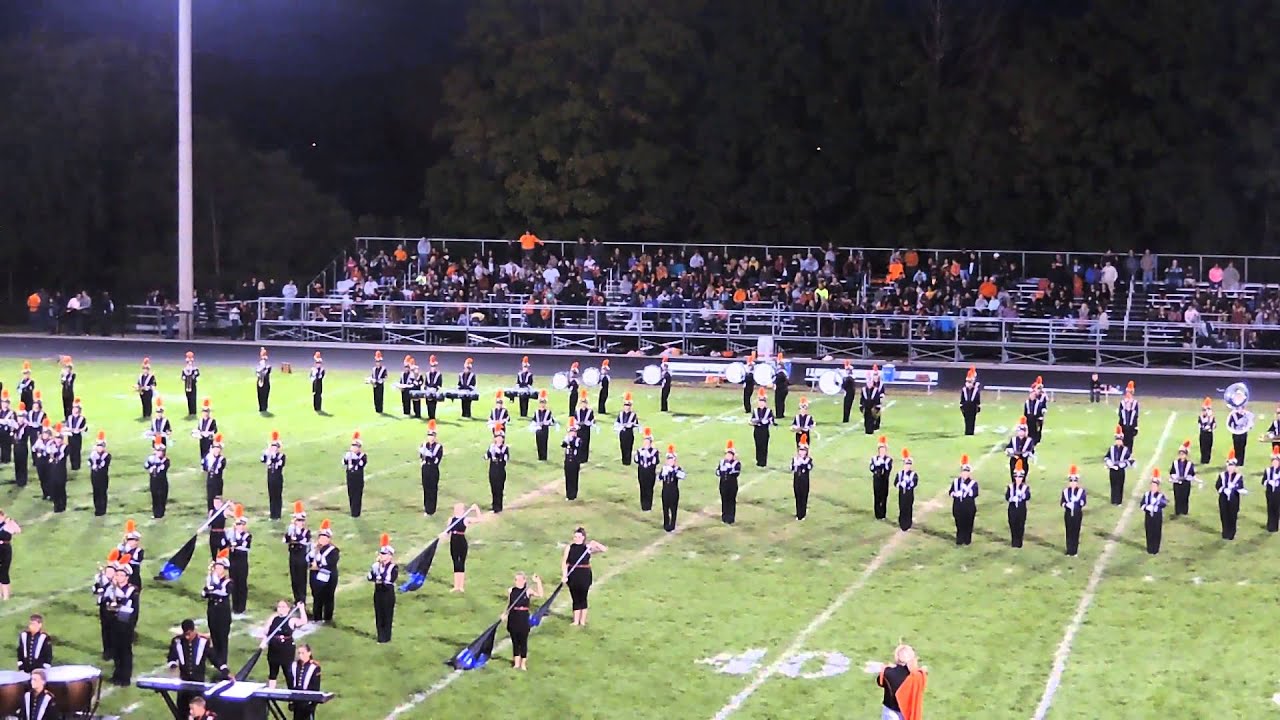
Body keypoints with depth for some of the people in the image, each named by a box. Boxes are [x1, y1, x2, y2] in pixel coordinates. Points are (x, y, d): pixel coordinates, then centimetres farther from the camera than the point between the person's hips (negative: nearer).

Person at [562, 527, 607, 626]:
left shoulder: (588, 547, -4)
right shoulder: (570, 547, 0)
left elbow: (604, 549, -10)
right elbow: (564, 562, -2)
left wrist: (595, 544, -25)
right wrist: (564, 575, -11)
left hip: (584, 575, -2)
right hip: (572, 575, 2)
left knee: (582, 598, 7)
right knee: (575, 599, 9)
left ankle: (582, 621, 17)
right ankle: (576, 621, 17)